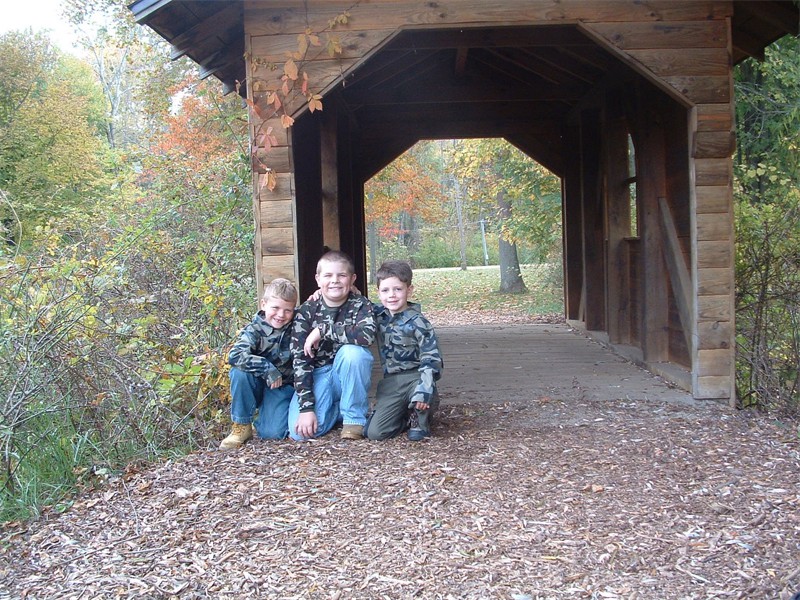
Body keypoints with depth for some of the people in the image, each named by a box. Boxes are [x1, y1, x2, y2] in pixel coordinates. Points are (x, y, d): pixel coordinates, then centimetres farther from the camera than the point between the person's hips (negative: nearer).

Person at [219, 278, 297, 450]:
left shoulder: (296, 326, -7)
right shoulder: (254, 330, -14)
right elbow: (234, 356, -31)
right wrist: (268, 369, -33)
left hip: (284, 387, 0)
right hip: (258, 385, 0)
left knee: (272, 433, -23)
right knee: (240, 371, -32)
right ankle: (241, 426, -14)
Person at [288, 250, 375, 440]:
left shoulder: (360, 305, -10)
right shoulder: (306, 311, -9)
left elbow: (367, 335, -33)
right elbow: (299, 359, -13)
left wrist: (322, 330, -29)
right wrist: (306, 408, -21)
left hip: (350, 375, 0)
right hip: (317, 374, 1)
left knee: (352, 351, -34)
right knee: (300, 431, -23)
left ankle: (354, 418, -14)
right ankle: (336, 410, 11)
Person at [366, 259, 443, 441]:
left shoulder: (417, 322, -10)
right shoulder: (379, 315, 6)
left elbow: (431, 357, -15)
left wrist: (424, 389, -28)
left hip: (414, 376, -4)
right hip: (390, 383, 4)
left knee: (426, 396, -39)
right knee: (374, 432, -10)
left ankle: (420, 420, -3)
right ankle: (408, 417, 18)